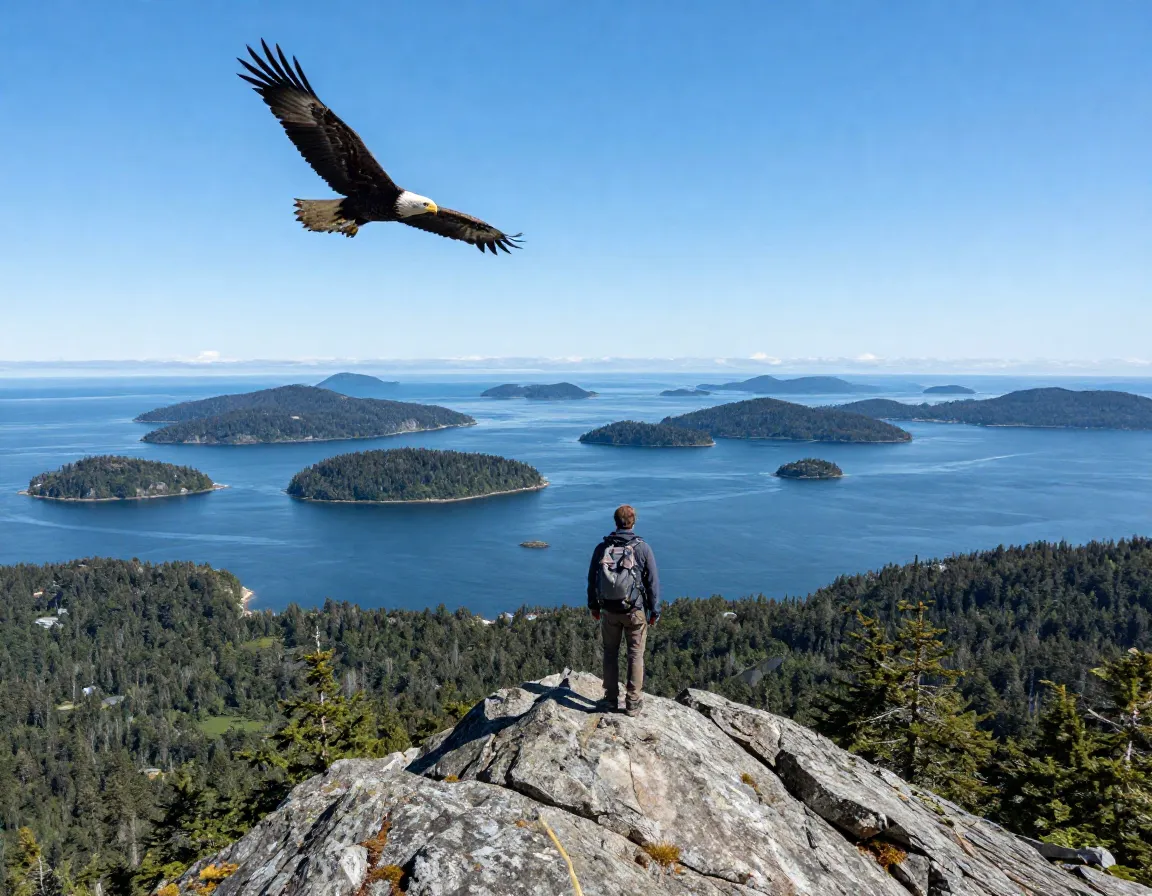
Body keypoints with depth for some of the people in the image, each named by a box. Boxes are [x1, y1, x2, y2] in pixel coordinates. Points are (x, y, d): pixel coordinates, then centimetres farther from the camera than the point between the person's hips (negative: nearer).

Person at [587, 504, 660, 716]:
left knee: (610, 653, 15)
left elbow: (592, 579, 6)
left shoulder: (602, 548, -2)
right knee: (635, 655, 8)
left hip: (608, 610, 2)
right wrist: (654, 611, 3)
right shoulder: (642, 548, -10)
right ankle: (633, 703, 12)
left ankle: (611, 699, 21)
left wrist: (593, 605, 18)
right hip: (636, 611, -2)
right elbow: (653, 582, -6)